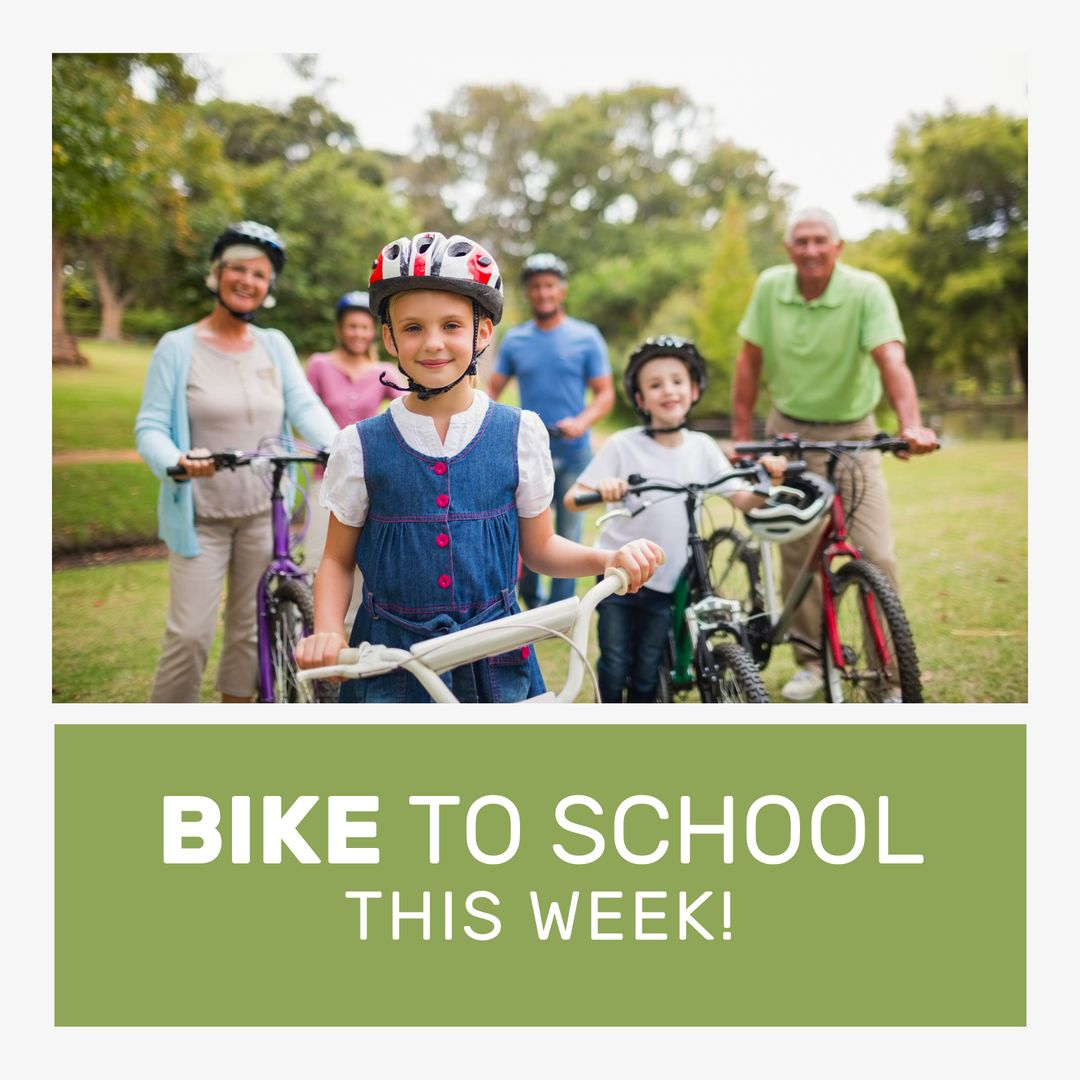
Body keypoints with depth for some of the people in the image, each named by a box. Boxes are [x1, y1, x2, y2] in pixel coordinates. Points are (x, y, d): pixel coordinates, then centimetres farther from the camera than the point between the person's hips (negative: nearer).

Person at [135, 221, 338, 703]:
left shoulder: (276, 345, 8)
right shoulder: (177, 347, -2)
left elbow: (305, 406, -5)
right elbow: (150, 427, -8)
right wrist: (176, 461, -30)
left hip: (263, 513, 4)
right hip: (200, 516, -3)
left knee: (252, 628, 11)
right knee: (190, 634, -7)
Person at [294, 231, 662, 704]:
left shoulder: (520, 433, -2)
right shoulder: (360, 446, -3)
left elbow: (539, 548, 7)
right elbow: (338, 560, 5)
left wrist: (610, 558, -9)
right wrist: (326, 631, -12)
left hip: (494, 663, 1)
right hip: (392, 665, 0)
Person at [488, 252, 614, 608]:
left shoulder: (586, 336, 2)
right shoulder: (514, 339, 8)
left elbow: (605, 393, 0)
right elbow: (493, 389, 8)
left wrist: (582, 422, -20)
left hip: (572, 451, -1)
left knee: (568, 533, 2)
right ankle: (530, 600, 23)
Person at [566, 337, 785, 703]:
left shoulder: (702, 447, -2)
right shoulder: (623, 445, -11)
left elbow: (745, 501, -3)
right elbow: (573, 498, -15)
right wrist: (601, 488, -36)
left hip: (667, 580, 2)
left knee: (647, 672, 12)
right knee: (615, 666, 4)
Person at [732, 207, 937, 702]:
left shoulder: (867, 290, -16)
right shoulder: (770, 286, -5)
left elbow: (891, 359, -29)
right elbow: (750, 360, 3)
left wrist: (911, 424, -45)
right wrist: (741, 435, 1)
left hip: (851, 436, -2)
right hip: (788, 433, 3)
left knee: (877, 556, -9)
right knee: (797, 555, 7)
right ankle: (810, 662, 23)